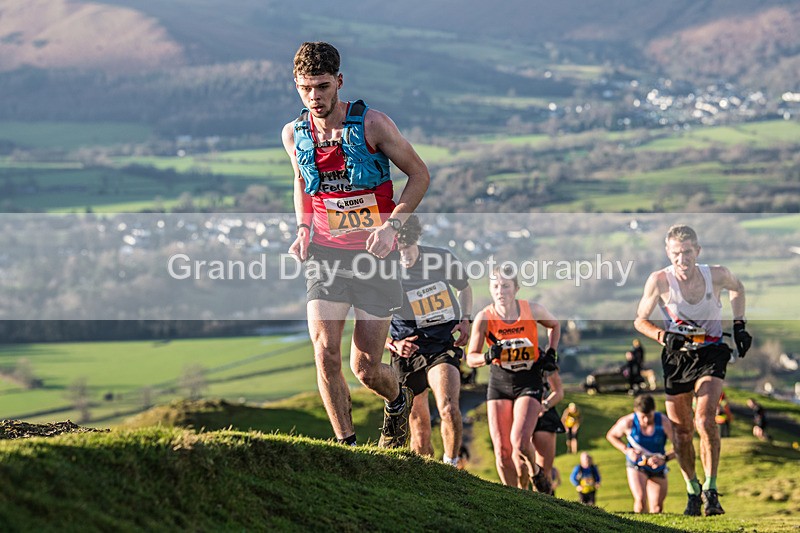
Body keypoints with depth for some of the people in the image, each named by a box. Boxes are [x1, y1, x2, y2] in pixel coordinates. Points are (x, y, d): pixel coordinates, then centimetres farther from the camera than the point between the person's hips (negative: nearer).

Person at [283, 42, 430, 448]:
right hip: (325, 254, 2)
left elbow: (419, 175, -1)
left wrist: (392, 224, -15)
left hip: (374, 255, -2)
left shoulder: (371, 124, -10)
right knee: (326, 354, -16)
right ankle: (346, 444, -1)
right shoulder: (294, 135, 1)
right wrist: (303, 229, 5)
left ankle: (398, 400, 36)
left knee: (366, 369, 0)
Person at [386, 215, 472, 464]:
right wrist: (393, 345, -15)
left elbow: (464, 287, 20)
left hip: (444, 345, 0)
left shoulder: (443, 259, -3)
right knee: (419, 425, 4)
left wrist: (465, 320, 4)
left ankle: (451, 465, -10)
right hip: (407, 350, 0)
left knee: (449, 409, -24)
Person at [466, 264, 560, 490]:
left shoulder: (533, 311, -10)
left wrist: (550, 353, 1)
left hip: (529, 381, -1)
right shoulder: (484, 318, -12)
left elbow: (554, 325, 13)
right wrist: (488, 357, -27)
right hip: (499, 381, 1)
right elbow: (471, 357, -7)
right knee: (502, 451, -3)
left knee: (520, 442, -20)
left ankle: (535, 473, 12)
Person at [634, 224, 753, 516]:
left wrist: (739, 325, 6)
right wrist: (663, 336, -23)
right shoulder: (660, 281, -17)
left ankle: (710, 490, -11)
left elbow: (737, 288, 12)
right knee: (681, 429, 5)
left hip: (711, 353, -1)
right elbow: (640, 320, -5)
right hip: (677, 356, 1)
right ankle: (692, 490, 26)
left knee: (705, 420, -20)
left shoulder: (717, 275, -14)